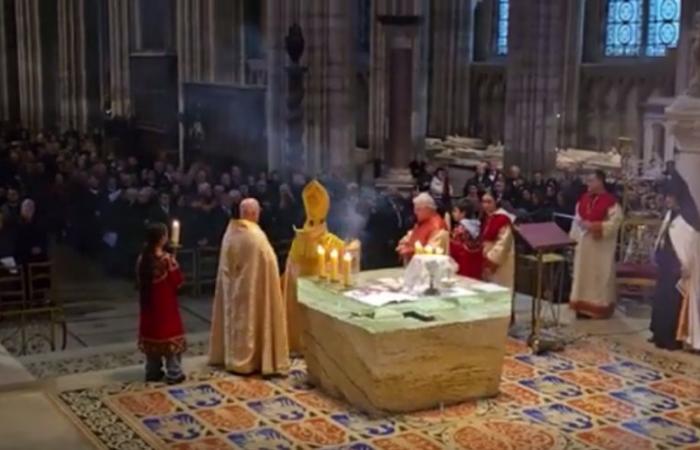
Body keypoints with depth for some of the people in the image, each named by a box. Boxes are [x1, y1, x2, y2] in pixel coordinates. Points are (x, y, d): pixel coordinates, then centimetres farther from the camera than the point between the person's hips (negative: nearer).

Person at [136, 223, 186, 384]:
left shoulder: (142, 258, -1)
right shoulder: (167, 259, -18)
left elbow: (140, 281, 8)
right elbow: (178, 281, -13)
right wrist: (173, 264, 0)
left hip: (149, 305, 6)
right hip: (166, 305, -6)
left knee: (152, 335, 14)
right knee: (170, 335, 2)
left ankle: (153, 372, 20)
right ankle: (174, 374, 4)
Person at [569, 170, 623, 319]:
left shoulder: (610, 200, -12)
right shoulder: (584, 198, 7)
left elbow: (615, 222, -16)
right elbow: (577, 219, 15)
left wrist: (597, 226, -20)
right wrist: (584, 225, 0)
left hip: (601, 245, -6)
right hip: (584, 242, 6)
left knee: (599, 273, 1)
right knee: (583, 272, 9)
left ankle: (599, 306, 10)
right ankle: (584, 305, 17)